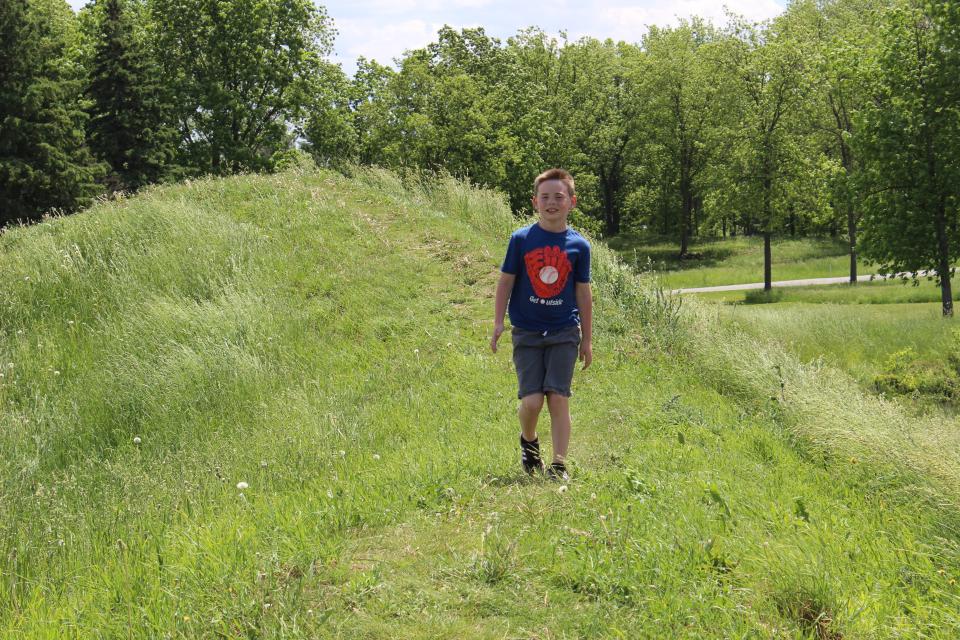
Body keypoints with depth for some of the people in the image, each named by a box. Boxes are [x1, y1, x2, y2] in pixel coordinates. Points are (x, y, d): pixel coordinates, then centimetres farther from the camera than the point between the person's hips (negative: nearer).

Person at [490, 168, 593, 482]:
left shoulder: (579, 245, 1)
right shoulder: (521, 239, -1)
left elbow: (583, 292, 7)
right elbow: (506, 281, 4)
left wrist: (587, 339, 9)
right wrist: (498, 323, -3)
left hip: (564, 332, 1)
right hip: (527, 331, 0)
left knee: (559, 398, -6)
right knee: (532, 400, -7)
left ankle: (559, 465, 4)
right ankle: (528, 441, 24)